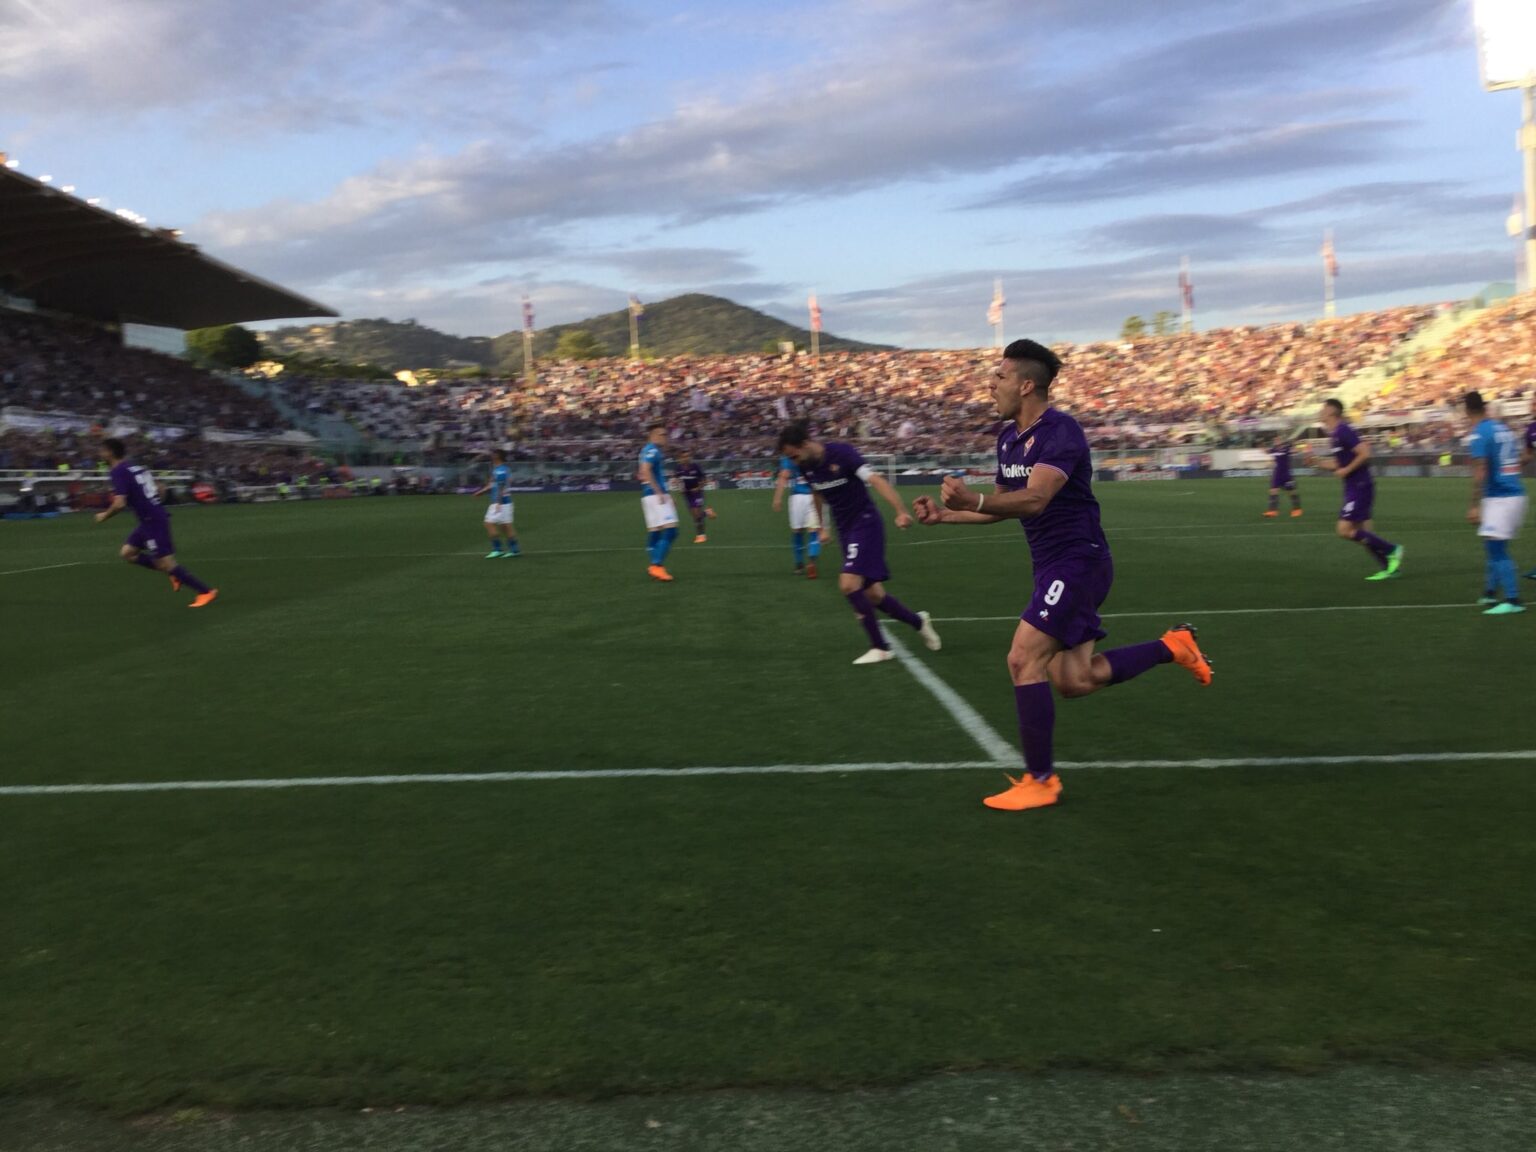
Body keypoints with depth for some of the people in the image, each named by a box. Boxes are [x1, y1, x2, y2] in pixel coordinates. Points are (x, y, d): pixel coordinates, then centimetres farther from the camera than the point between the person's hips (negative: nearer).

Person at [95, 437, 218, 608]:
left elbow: (119, 504, -21)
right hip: (156, 517, 9)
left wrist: (104, 516, -3)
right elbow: (159, 489, 21)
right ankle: (174, 573, 14)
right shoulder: (136, 467, 14)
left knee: (165, 564, -6)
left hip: (152, 521, -9)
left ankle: (206, 592, -5)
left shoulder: (118, 472, -13)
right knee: (128, 553, 15)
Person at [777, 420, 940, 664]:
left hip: (865, 523, -7)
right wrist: (821, 527, 28)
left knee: (849, 584, -19)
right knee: (871, 594, 4)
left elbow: (876, 480, -28)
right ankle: (918, 622, 27)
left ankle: (880, 648, -5)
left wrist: (900, 511, -40)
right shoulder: (806, 467, 1)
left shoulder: (841, 453, -19)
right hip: (845, 530, 7)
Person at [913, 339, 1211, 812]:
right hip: (1055, 565, 9)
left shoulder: (1060, 431, -19)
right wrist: (945, 515, 6)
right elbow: (1004, 505, 18)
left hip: (1077, 562, -9)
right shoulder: (1009, 435, 9)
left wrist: (974, 500, -48)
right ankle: (1172, 646, 24)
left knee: (1023, 661, -14)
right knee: (1074, 681, 8)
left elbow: (1034, 498, -33)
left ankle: (1040, 781, -1)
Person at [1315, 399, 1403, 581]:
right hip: (1354, 488, 10)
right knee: (1360, 532, 9)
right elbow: (1338, 464, 23)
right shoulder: (1335, 433, 15)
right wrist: (1316, 462, 11)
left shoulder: (1343, 430, -15)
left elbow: (1365, 453, -23)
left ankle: (1391, 549, -3)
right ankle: (1390, 567, 13)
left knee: (1344, 530, -12)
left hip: (1360, 487, -10)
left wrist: (1346, 470, -18)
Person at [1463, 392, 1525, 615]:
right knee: (1494, 547, 17)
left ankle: (1513, 600, -10)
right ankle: (1490, 592, 24)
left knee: (1496, 549, -7)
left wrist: (1475, 505, -15)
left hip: (1499, 499, -9)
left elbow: (1480, 473, -17)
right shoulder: (1504, 428, 14)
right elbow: (1514, 464, 18)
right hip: (1517, 494, 9)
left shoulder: (1478, 434, -11)